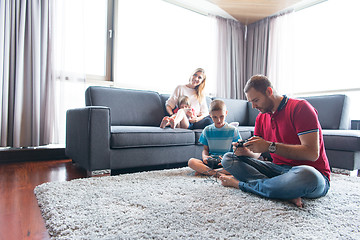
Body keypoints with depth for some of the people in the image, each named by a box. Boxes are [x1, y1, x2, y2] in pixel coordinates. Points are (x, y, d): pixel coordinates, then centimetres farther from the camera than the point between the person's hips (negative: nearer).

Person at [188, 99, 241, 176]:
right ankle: (217, 173, -29)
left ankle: (204, 171, -27)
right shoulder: (207, 130, 9)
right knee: (191, 162, -24)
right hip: (210, 162, 1)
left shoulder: (233, 130, 3)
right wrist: (205, 156, -11)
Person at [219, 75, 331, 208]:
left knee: (307, 176, -43)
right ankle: (285, 193, -24)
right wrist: (246, 152, -15)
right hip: (278, 169, 6)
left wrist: (270, 146, -24)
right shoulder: (261, 118, 11)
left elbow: (312, 153, -20)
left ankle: (240, 184, -23)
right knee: (228, 158, -7)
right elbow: (257, 154, 9)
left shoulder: (300, 107, -10)